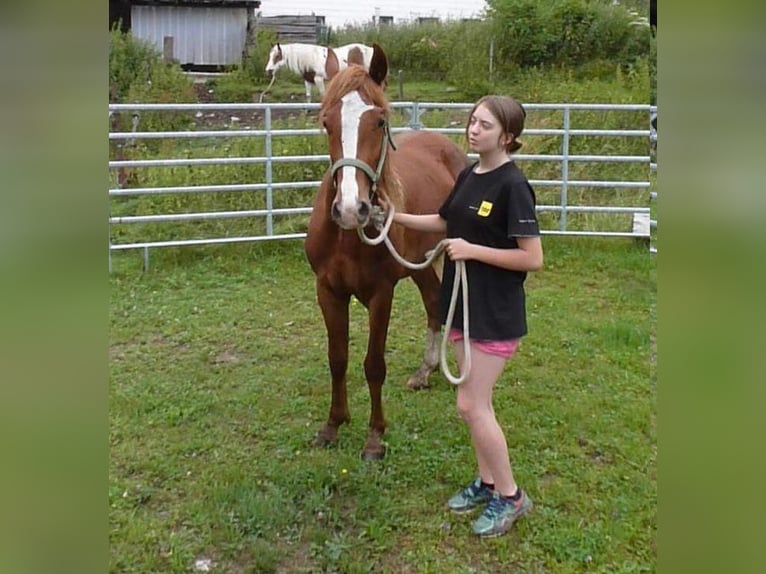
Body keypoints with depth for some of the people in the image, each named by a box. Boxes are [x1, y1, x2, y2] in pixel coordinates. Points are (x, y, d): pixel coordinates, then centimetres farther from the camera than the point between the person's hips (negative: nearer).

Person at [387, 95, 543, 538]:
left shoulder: (512, 185, -18)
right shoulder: (469, 176, 6)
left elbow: (533, 258, -21)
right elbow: (444, 222, 23)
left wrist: (473, 250, -21)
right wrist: (396, 217, 12)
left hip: (496, 314, -8)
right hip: (464, 304, 8)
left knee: (472, 406, -3)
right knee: (474, 403, 16)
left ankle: (510, 496, 16)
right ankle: (487, 482, 34)